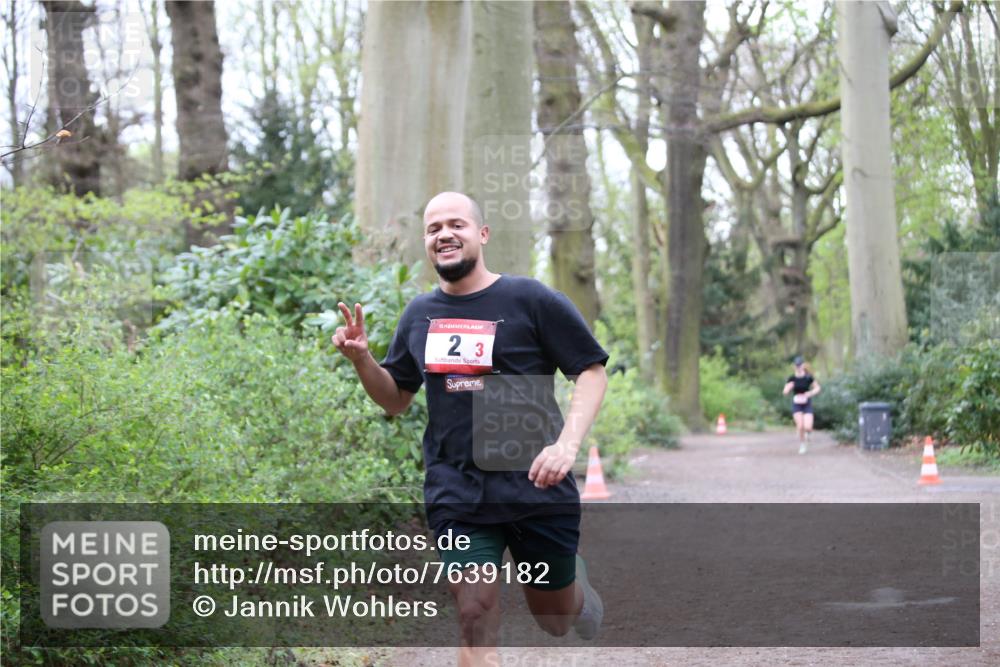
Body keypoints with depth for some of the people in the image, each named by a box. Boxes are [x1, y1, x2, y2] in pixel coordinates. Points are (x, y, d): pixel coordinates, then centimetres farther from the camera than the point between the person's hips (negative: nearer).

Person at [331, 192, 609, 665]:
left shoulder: (531, 300, -7)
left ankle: (573, 578, 49)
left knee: (555, 621, 13)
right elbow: (395, 399, 16)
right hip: (456, 496, 2)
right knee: (476, 622, -11)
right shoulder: (419, 315, 7)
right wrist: (360, 358, -4)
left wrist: (568, 443, -20)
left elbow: (591, 371, -4)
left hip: (537, 486, -2)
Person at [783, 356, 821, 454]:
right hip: (796, 404, 1)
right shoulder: (792, 378, -5)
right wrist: (788, 388, -22)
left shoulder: (808, 377, -9)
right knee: (800, 426, -14)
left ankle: (809, 432, 24)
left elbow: (817, 388, 2)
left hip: (807, 404, -1)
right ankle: (802, 445, 9)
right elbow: (785, 392, -1)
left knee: (807, 427, -15)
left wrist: (810, 393, -16)